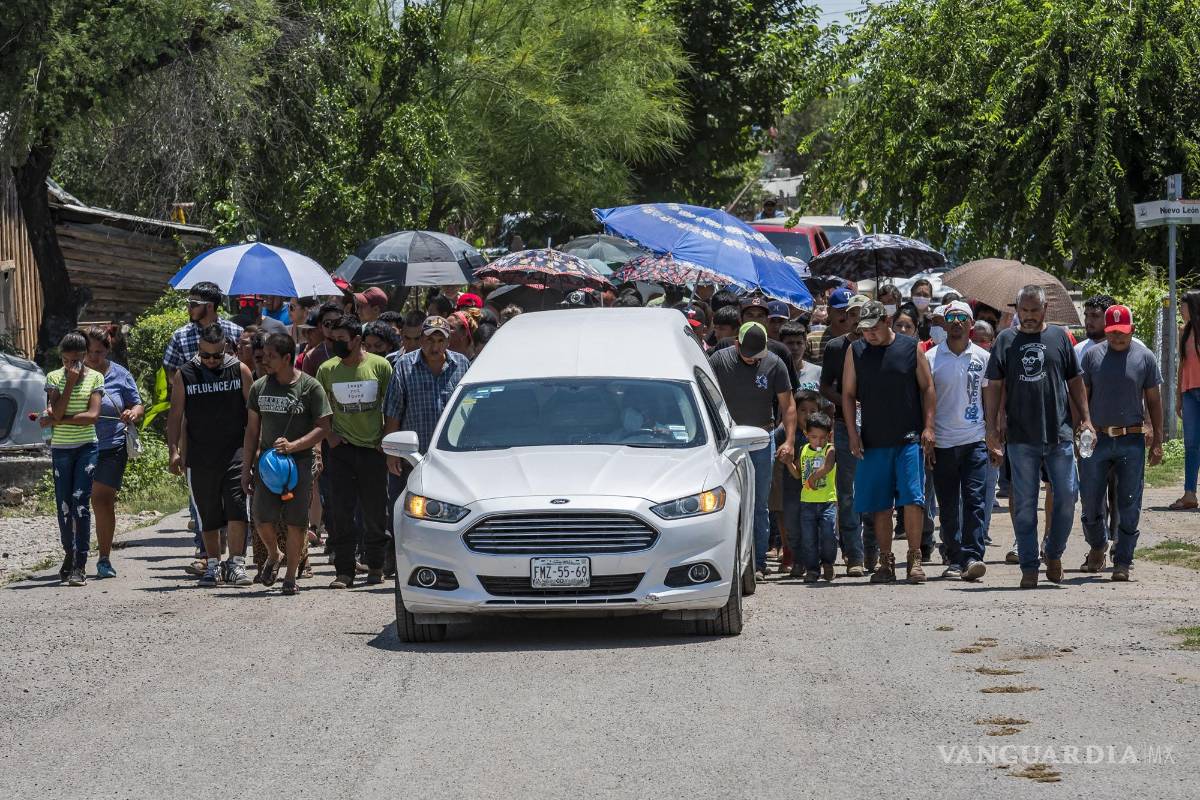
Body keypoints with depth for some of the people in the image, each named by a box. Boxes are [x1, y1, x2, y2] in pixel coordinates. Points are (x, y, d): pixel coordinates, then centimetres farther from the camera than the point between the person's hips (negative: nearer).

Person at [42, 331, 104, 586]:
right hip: (61, 448, 2)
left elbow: (93, 415, -12)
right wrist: (70, 383, -13)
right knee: (64, 505, 5)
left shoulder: (95, 378, -1)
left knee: (80, 503, -11)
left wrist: (57, 420, -10)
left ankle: (80, 565, -12)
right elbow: (56, 413, -10)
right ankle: (69, 554, 24)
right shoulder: (54, 378, 3)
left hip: (86, 447, -2)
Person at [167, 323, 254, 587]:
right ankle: (213, 565, 17)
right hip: (200, 456, 1)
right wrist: (174, 450, -2)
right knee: (207, 514, 8)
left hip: (235, 452, -1)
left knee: (236, 507, -12)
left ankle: (237, 564, -9)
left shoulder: (240, 371, 3)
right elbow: (175, 415, 6)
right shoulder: (185, 375, 4)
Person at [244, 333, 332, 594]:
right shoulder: (259, 387, 8)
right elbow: (252, 431, 14)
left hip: (300, 462, -3)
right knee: (262, 518, -7)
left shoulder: (310, 387, -5)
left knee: (295, 521, -2)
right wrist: (246, 468, 10)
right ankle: (273, 555, 23)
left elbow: (323, 427, -5)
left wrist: (294, 445, -19)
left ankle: (291, 575, 10)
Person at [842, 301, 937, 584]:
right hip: (873, 441, 2)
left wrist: (928, 427, -3)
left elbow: (927, 388, 6)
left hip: (909, 439, -2)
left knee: (912, 499, -9)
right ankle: (885, 563, 11)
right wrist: (852, 433, 1)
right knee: (880, 505, 4)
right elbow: (848, 394, 9)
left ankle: (915, 560, -4)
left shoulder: (910, 348, 3)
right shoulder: (856, 351, 7)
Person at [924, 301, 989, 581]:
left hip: (975, 440, 0)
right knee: (948, 506, 4)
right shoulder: (930, 358, 3)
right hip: (943, 442, 0)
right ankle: (954, 559, 12)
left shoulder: (982, 358, 8)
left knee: (976, 500, -10)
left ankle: (973, 556, -15)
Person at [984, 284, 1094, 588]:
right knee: (1025, 504, 2)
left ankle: (1054, 554, 19)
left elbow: (1075, 381, 12)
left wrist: (1085, 419, 6)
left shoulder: (1059, 338, 8)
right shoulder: (1006, 340, 6)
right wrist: (992, 428, 0)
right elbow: (994, 386, 7)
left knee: (1067, 495, -1)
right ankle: (1029, 567, 7)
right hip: (1020, 438, -1)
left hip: (1059, 434, 1)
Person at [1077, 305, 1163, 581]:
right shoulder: (1092, 356, 3)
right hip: (1096, 440, 1)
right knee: (1091, 501, 4)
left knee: (1128, 506, -1)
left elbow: (1154, 401, 7)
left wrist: (1157, 441, 3)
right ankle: (1097, 546, 30)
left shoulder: (1144, 357, 3)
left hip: (1132, 442, -1)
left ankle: (1122, 562, 5)